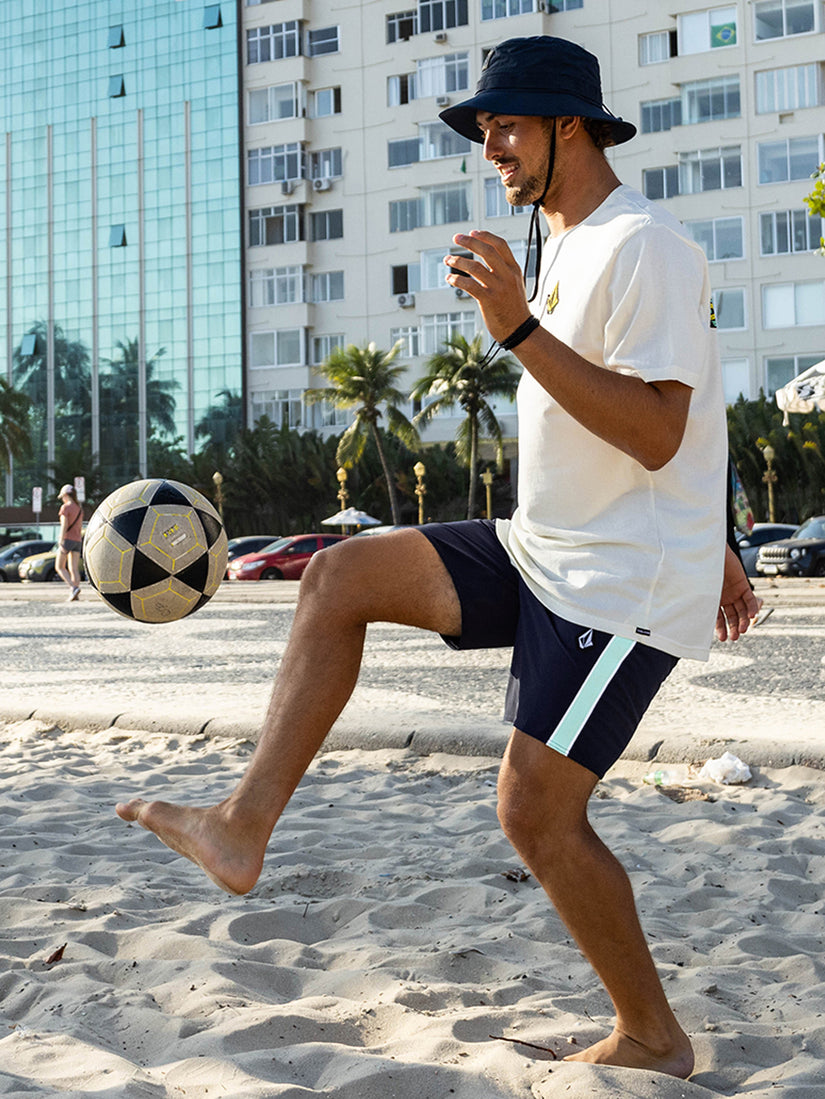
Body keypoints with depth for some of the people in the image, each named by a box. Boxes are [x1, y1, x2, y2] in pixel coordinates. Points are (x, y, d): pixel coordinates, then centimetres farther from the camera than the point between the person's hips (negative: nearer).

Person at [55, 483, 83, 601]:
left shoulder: (66, 507, -9)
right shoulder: (79, 508, 13)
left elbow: (64, 525, -16)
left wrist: (61, 542, -17)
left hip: (67, 538, -7)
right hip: (77, 540, 7)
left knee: (59, 567, 0)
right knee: (74, 569, 5)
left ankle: (73, 588, -18)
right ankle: (75, 595, -4)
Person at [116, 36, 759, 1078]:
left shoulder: (645, 247, -15)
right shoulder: (567, 250, 16)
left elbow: (657, 433, -25)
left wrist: (518, 328, -29)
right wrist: (707, 550, 29)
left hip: (623, 582, -9)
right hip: (540, 549, 10)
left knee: (536, 811, -9)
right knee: (339, 574, -2)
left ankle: (652, 1038, 11)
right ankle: (245, 825, -5)